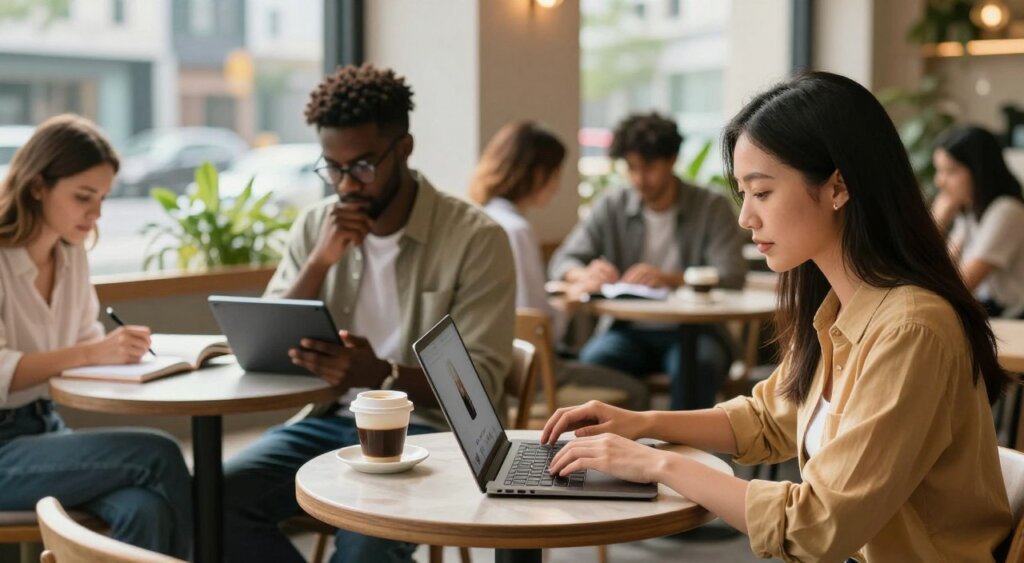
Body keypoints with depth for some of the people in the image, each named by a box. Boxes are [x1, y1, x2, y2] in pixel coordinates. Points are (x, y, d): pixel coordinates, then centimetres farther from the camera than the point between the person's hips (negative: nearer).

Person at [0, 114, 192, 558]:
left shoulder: (72, 255, 9)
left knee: (144, 511, -26)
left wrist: (118, 349, -9)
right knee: (158, 455, -24)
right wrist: (91, 354, -30)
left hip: (44, 428, 6)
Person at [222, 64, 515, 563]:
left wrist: (379, 374, -32)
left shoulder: (475, 238, -8)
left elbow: (479, 382, -14)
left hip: (430, 430, -5)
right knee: (222, 496, -22)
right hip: (332, 420, 5)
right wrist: (321, 261, -12)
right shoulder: (315, 225, 8)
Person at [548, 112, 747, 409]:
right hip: (630, 331, 2)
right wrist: (584, 275, -24)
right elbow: (563, 261, 2)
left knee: (696, 365, -37)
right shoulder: (611, 207, 6)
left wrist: (670, 279, -31)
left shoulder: (712, 207, -1)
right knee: (594, 358, -31)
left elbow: (732, 277, -13)